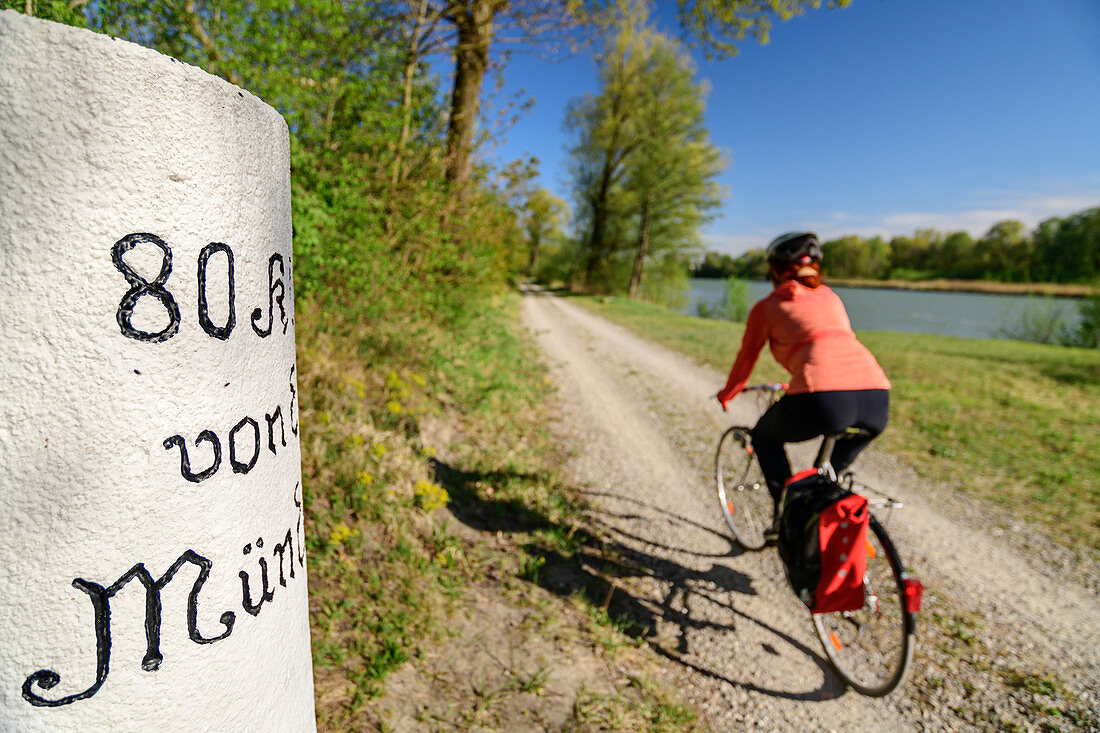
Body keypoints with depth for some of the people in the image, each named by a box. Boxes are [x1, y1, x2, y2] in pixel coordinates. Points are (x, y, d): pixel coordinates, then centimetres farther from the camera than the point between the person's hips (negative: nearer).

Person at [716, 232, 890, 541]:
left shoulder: (766, 307, 17)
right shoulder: (829, 297, 30)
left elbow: (746, 359, 26)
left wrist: (727, 394, 45)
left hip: (823, 399, -4)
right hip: (876, 399, 5)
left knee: (764, 436, 26)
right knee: (863, 431, 41)